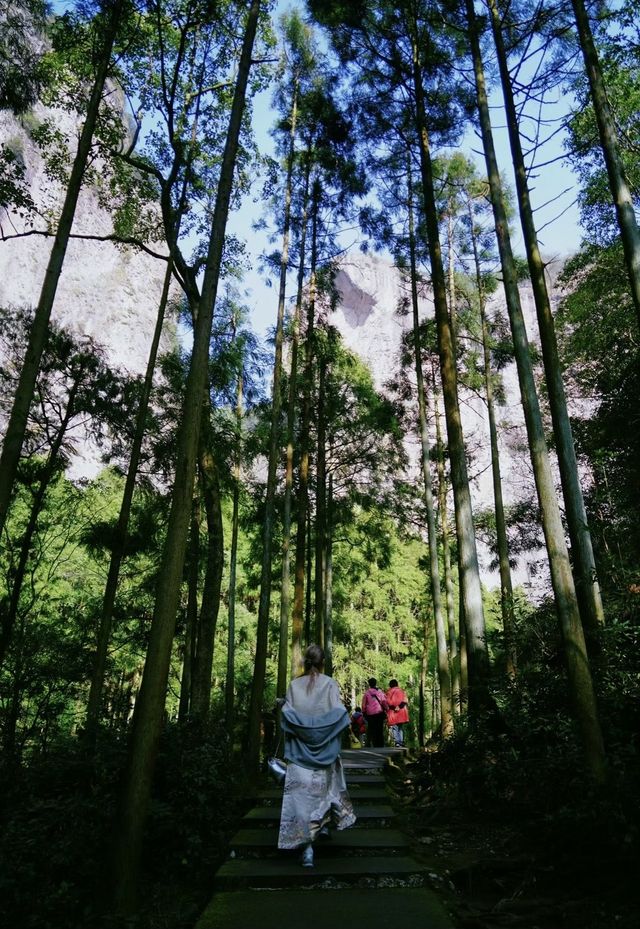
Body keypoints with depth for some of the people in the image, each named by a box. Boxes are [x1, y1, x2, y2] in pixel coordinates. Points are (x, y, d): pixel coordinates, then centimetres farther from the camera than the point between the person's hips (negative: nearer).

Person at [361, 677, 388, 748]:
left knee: (371, 731, 4)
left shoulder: (366, 693, 1)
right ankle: (380, 745, 4)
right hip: (379, 713, 1)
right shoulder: (380, 692, 3)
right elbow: (384, 702, 3)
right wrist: (385, 710, 10)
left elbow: (364, 704, 5)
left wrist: (364, 713, 14)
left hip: (370, 714, -1)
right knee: (380, 730, 7)